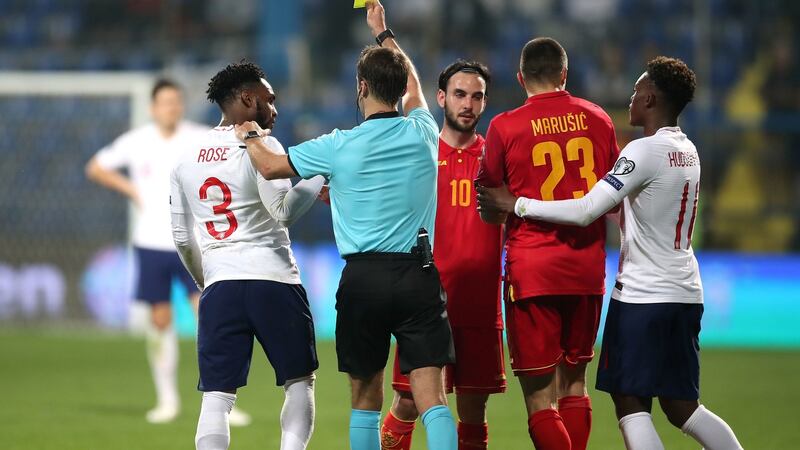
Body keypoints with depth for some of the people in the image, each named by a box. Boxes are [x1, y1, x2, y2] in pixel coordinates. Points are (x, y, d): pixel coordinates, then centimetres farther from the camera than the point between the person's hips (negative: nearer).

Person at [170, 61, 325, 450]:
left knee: (216, 398, 0)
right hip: (274, 280, -4)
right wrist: (320, 176, -5)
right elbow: (284, 212, -16)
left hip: (219, 286, 4)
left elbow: (182, 238, 18)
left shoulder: (187, 159, 13)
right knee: (299, 382, 12)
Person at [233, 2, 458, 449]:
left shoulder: (339, 146, -5)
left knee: (366, 397, 12)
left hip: (364, 278, -1)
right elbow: (413, 86, 26)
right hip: (419, 274, 1)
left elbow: (271, 166, 9)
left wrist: (250, 134, 30)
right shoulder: (421, 133, 3)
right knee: (432, 397, -7)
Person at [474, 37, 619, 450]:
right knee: (574, 384, 17)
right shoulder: (597, 119, 5)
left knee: (540, 398, -4)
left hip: (532, 270, -4)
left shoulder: (505, 127, -5)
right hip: (588, 267, 4)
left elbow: (489, 211, 4)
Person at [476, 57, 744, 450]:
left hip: (642, 295, -8)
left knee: (631, 403, -3)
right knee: (680, 406, 13)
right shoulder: (687, 150, 12)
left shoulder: (645, 151, -15)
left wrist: (516, 205, -11)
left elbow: (585, 211, -19)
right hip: (685, 295, 8)